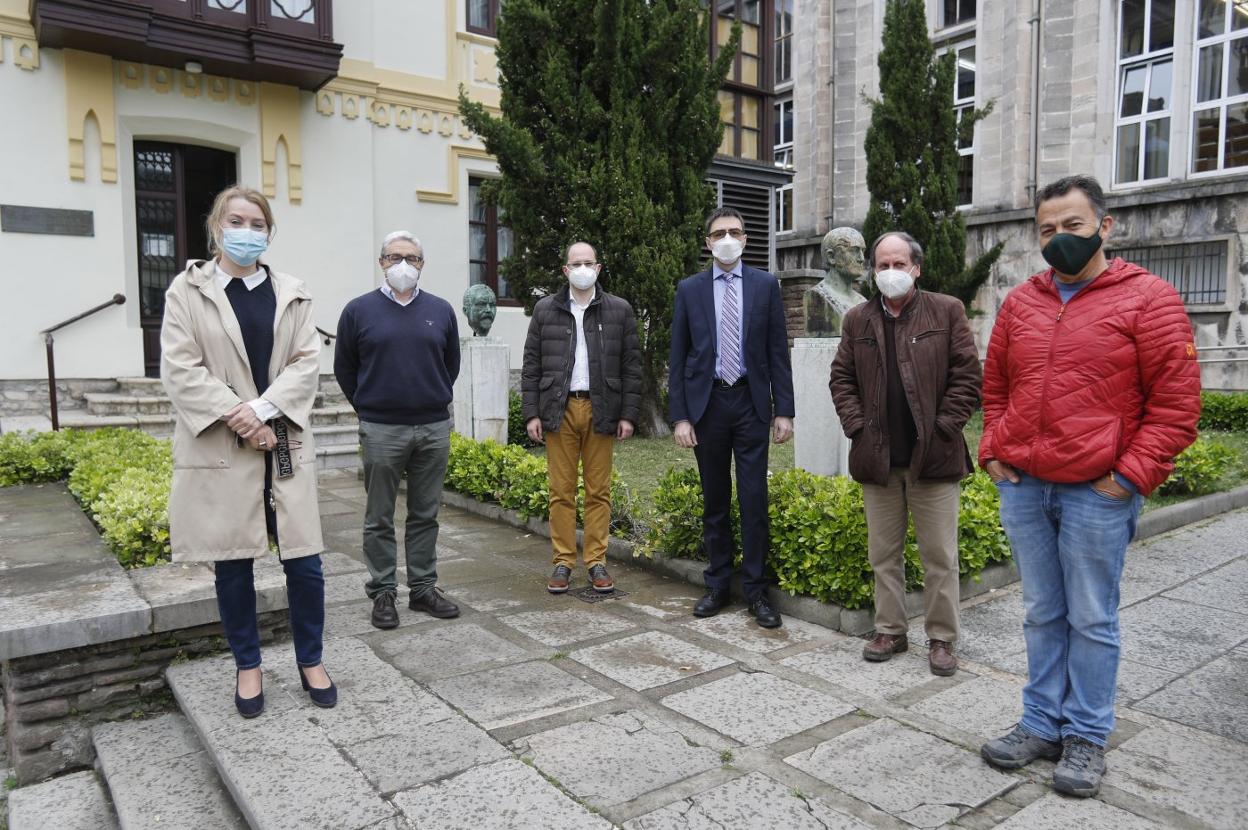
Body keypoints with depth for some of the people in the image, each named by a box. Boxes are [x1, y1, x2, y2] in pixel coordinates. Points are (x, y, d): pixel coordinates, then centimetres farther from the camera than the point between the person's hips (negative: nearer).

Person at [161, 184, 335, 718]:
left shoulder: (291, 294, 9)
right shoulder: (187, 290, 4)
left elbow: (307, 362, 1)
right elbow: (179, 370, -5)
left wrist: (264, 407, -15)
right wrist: (237, 417, -14)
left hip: (284, 445, 1)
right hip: (220, 449, -1)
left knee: (304, 561, 2)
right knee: (232, 564, 8)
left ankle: (311, 662, 20)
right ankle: (247, 667, 25)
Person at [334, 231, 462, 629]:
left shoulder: (441, 310, 7)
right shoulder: (359, 310, 1)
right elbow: (344, 368, 9)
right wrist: (369, 408, 9)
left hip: (434, 428, 2)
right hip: (381, 431, -2)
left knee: (425, 514, 9)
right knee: (380, 518, 5)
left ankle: (423, 588, 19)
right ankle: (382, 592, 16)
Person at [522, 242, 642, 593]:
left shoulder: (619, 310, 6)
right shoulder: (545, 309, 8)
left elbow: (631, 366, 5)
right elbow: (531, 365, 7)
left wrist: (628, 414, -1)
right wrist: (531, 413, 0)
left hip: (601, 411, 0)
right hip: (558, 409, 1)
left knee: (598, 492, 4)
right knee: (561, 491, 3)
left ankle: (596, 562, 13)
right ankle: (563, 561, 12)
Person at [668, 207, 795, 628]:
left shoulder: (765, 285, 4)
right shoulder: (689, 289, 5)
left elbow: (778, 352, 3)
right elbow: (678, 357, 3)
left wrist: (784, 410, -3)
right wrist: (680, 415, -3)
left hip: (750, 402, -1)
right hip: (706, 403, 1)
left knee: (754, 499, 0)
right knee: (714, 499, 9)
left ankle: (756, 589, 11)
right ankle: (717, 585, 22)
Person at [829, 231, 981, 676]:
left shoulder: (947, 311, 0)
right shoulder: (858, 319, 10)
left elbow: (967, 376, -2)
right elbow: (841, 379, 11)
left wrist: (942, 428, -9)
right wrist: (857, 426, 0)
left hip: (933, 455, -3)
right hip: (877, 457, 3)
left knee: (940, 556, 5)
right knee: (883, 554, 12)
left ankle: (942, 638, 19)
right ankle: (890, 630, 25)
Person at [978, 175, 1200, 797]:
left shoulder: (1148, 299, -4)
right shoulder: (1020, 302, 10)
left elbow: (1176, 401, -6)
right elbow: (995, 386, 19)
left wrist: (1132, 474, -12)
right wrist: (993, 451, 8)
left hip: (1097, 493, -4)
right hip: (1021, 488, 5)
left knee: (1091, 620, 7)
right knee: (1041, 614, 14)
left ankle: (1087, 736, 22)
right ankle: (1042, 724, 27)